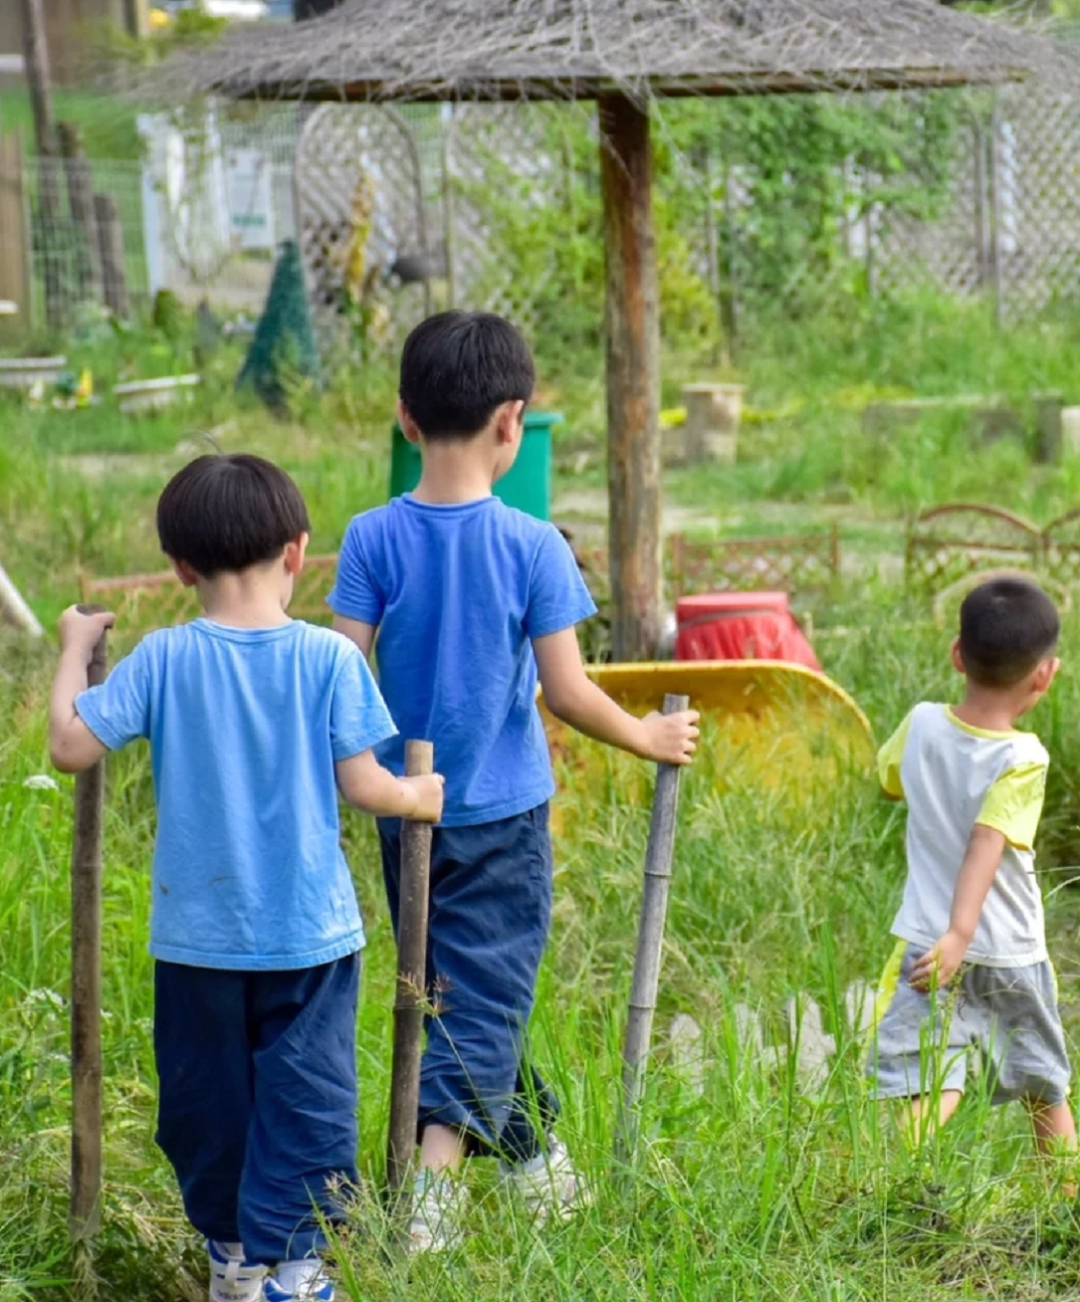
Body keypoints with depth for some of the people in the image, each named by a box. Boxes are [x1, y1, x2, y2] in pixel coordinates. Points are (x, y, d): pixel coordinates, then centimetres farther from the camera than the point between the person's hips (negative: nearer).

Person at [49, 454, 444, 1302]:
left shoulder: (163, 659, -9)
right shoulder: (328, 658, -11)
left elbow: (70, 746, -9)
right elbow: (363, 787, -9)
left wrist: (76, 649, 6)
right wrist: (423, 796, 11)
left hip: (197, 936, 2)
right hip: (308, 935, -1)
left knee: (205, 1098, 17)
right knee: (304, 1103, 8)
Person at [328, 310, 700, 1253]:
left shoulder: (374, 539, -7)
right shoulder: (533, 547, -13)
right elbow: (567, 692, -12)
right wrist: (647, 737, 4)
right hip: (501, 815, -3)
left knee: (466, 988, 18)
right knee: (486, 995, 0)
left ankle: (536, 1156, 33)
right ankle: (433, 1180, -16)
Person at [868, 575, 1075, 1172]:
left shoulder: (922, 725, -4)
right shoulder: (1023, 759, -16)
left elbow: (889, 778, 17)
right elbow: (987, 845, -26)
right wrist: (960, 935, -31)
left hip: (926, 939, 1)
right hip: (1012, 954, -1)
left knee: (928, 1088, -11)